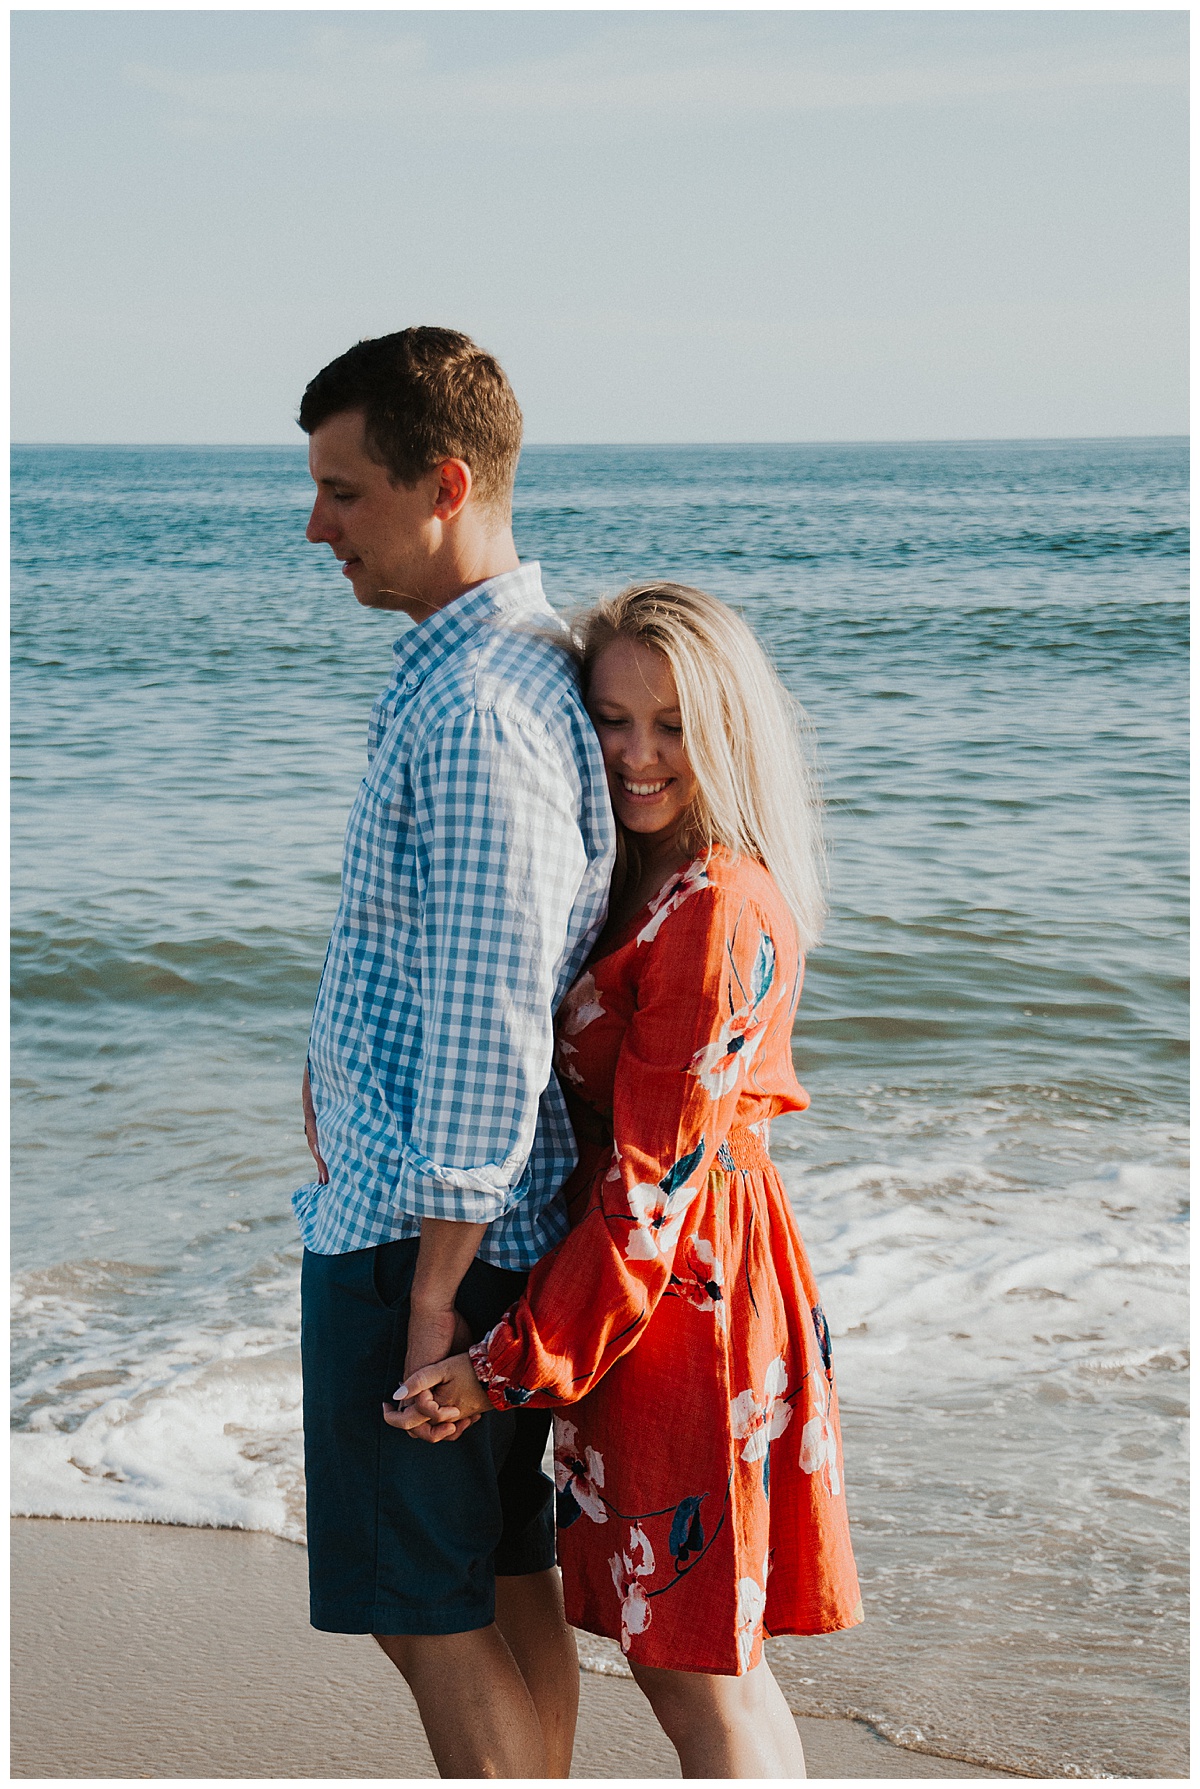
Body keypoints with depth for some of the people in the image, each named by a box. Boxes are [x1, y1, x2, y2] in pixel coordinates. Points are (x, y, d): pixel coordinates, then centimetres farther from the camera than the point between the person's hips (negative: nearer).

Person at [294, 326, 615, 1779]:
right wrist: (346, 1059, 12)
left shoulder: (475, 708, -21)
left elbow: (492, 1020, -23)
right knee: (510, 1581, 18)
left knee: (432, 1618, 0)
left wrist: (436, 1278, -20)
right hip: (510, 1213, 10)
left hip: (422, 1232, -10)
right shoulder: (522, 661, 11)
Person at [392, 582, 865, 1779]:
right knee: (687, 1660, 18)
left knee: (701, 1683, 1)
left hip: (682, 1296, -9)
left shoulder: (719, 913, -19)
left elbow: (652, 1185, -20)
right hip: (649, 1281, 9)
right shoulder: (646, 885, 10)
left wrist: (507, 1365, -17)